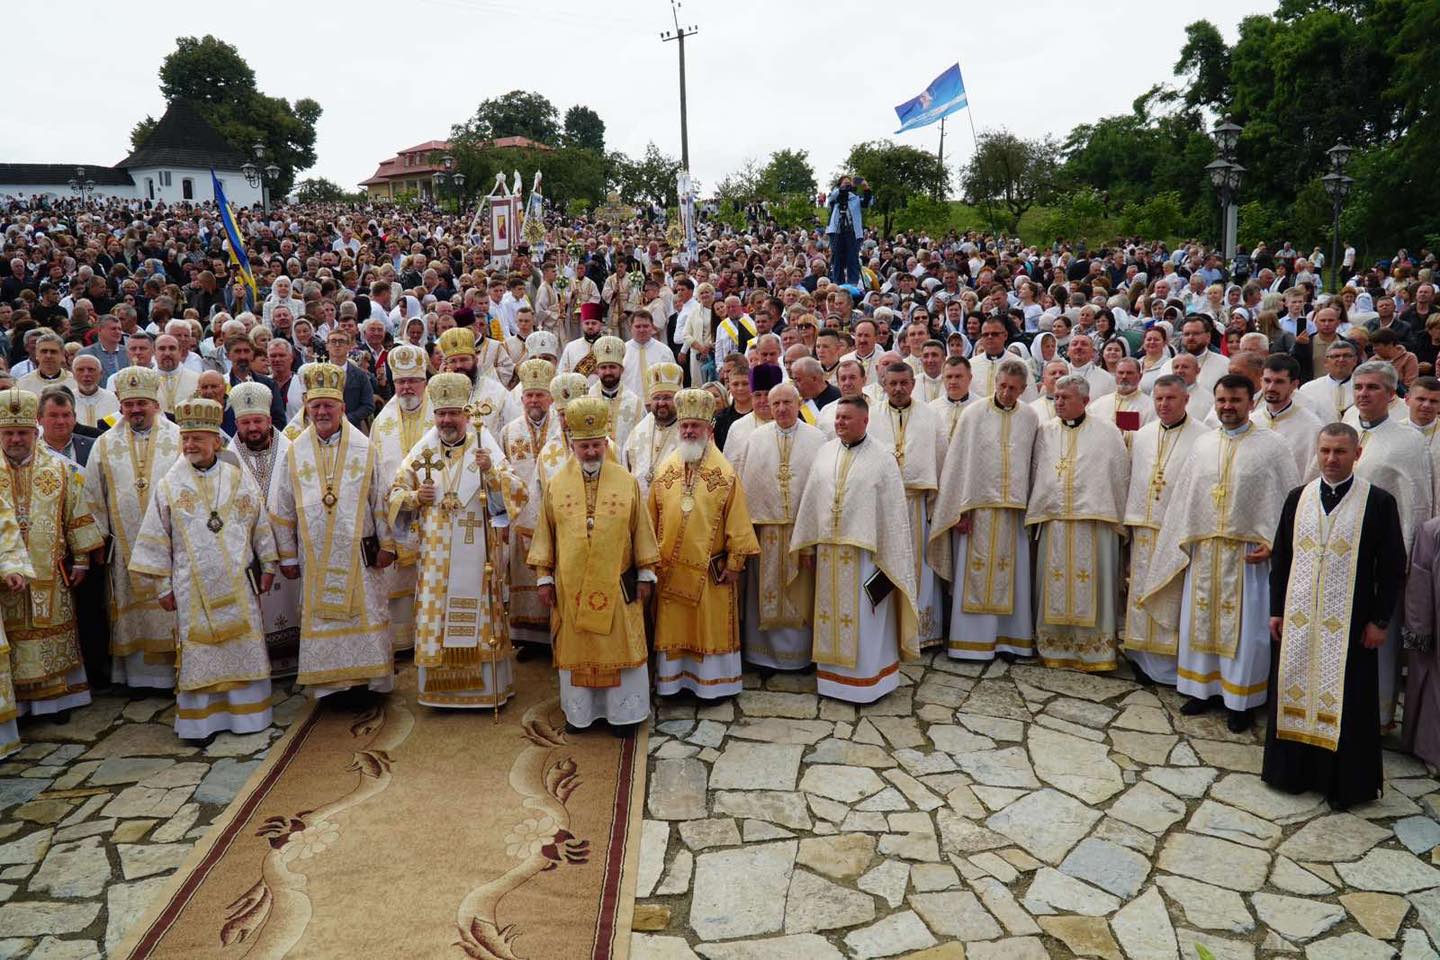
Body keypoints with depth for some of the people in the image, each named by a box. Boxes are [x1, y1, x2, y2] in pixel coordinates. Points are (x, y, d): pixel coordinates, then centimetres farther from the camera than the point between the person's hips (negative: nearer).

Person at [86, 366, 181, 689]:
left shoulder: (180, 439, 2)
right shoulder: (105, 445, 7)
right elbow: (93, 498, 10)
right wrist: (99, 539, 6)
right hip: (126, 549, 2)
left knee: (174, 611, 0)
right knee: (134, 614, 7)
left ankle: (178, 670, 9)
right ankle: (138, 673, 16)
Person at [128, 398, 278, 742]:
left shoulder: (240, 478, 2)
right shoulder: (169, 485, 1)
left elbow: (261, 525, 8)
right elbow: (158, 539, 4)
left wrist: (267, 566, 7)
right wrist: (163, 585, 2)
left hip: (238, 583, 1)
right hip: (193, 587, -1)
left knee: (244, 646, 6)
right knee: (199, 652, 3)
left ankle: (246, 712, 18)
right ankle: (201, 720, 13)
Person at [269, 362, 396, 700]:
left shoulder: (364, 448, -1)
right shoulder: (294, 453, 2)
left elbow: (381, 501, 1)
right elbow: (282, 509, 5)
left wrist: (387, 544, -1)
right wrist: (287, 556, 5)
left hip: (359, 553, -1)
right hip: (315, 556, 1)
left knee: (367, 615, 4)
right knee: (320, 619, 6)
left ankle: (373, 678, 16)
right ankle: (328, 682, 17)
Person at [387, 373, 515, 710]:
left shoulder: (485, 446, -2)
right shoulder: (424, 450, 5)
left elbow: (511, 493, -9)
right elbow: (396, 492, 11)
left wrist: (491, 472, -27)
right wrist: (416, 497, -10)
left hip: (477, 553, -2)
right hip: (435, 554, 2)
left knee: (481, 615, 4)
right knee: (435, 616, 6)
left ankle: (490, 686, 17)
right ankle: (441, 686, 20)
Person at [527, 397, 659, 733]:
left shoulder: (627, 482, -2)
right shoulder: (555, 485, 1)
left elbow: (642, 531, 2)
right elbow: (545, 533, 5)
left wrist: (646, 575, 1)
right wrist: (543, 577, 3)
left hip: (617, 585, -1)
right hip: (570, 586, 1)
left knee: (620, 644, 6)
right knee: (575, 647, 10)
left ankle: (624, 710, 20)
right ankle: (579, 709, 25)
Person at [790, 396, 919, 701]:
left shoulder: (882, 458, -7)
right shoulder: (824, 453, 6)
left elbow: (893, 511, -7)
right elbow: (810, 500, 9)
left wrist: (889, 558, -10)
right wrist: (806, 545, 7)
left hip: (864, 552, -4)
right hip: (829, 552, 5)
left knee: (865, 621, 4)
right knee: (832, 615, 13)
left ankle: (868, 679, 17)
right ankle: (833, 675, 26)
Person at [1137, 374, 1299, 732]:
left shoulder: (1273, 445, -3)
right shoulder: (1202, 444, 9)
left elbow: (1289, 500, -5)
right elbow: (1185, 498, 12)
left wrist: (1272, 543, -14)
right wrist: (1183, 542, 8)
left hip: (1248, 554, -4)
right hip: (1203, 552, 4)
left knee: (1246, 628, 2)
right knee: (1200, 620, 11)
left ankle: (1241, 699, 15)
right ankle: (1202, 688, 25)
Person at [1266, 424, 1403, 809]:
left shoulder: (1379, 502, -5)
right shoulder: (1298, 498, 5)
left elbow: (1392, 568, -3)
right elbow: (1280, 558, 9)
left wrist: (1380, 620, -5)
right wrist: (1276, 610, 7)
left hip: (1349, 623, -3)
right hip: (1298, 619, 4)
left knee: (1346, 702, 5)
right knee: (1295, 692, 11)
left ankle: (1344, 782, 19)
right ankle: (1293, 769, 26)